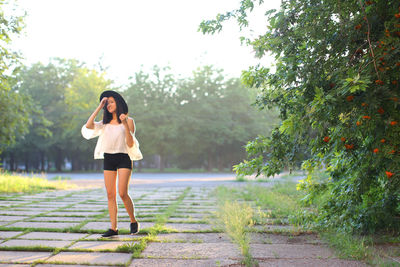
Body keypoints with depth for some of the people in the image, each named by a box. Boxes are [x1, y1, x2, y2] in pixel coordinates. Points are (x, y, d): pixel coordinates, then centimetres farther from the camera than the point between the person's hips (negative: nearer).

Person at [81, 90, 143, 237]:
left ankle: (133, 221, 6)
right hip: (108, 159, 5)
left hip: (124, 158, -4)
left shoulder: (128, 121, 1)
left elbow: (130, 144, -7)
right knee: (110, 194, 0)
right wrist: (99, 107, -1)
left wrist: (125, 125, -19)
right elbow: (88, 126, -5)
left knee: (122, 193, -14)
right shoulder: (105, 123, 14)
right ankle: (113, 228, 4)